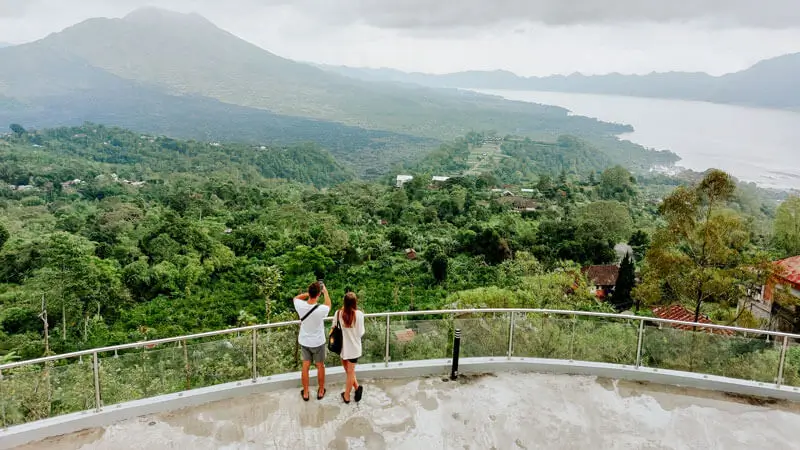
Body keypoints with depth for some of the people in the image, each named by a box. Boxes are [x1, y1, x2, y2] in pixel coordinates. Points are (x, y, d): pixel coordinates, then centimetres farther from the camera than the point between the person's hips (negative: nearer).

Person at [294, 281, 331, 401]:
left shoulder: (301, 306, -23)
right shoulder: (321, 309, -30)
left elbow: (296, 297, 3)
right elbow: (328, 305, -4)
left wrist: (309, 293, -4)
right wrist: (325, 291, 7)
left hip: (304, 341, 3)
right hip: (318, 342, -3)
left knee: (305, 366, 18)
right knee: (320, 366, 18)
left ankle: (305, 393, 30)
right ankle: (321, 391, 34)